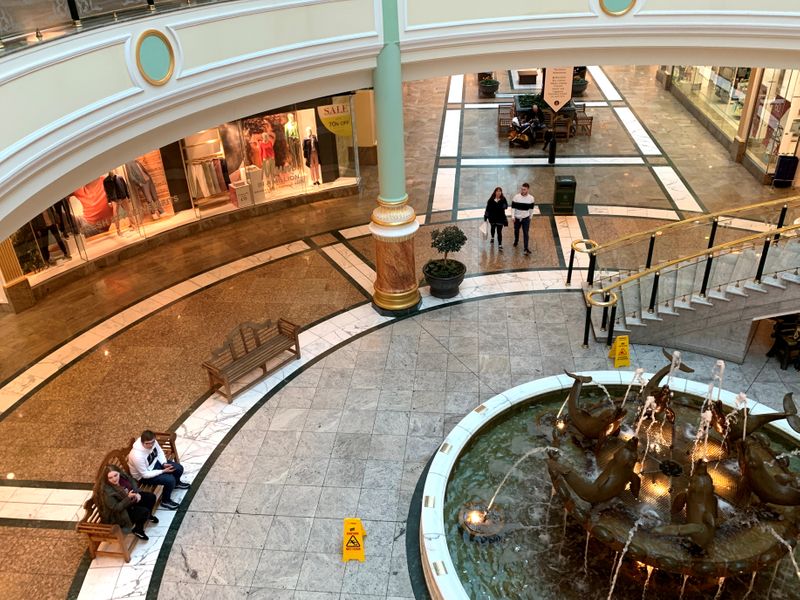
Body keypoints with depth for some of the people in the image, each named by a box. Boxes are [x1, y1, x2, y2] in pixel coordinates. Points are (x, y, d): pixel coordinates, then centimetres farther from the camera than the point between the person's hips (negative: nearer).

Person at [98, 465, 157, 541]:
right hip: (122, 511, -7)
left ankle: (148, 516, 32)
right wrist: (128, 498, -37)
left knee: (151, 497, 3)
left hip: (132, 498, 7)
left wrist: (137, 493, -11)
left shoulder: (122, 475, -15)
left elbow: (133, 483, 5)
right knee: (144, 511, -22)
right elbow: (116, 508, -29)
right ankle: (137, 530, 8)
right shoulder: (107, 491, -34)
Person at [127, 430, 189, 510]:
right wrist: (163, 471, -26)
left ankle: (176, 483, 37)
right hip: (144, 475, -7)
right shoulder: (137, 456, -40)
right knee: (170, 480, -21)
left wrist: (164, 463, -14)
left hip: (155, 462, 7)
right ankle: (166, 501, 6)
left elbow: (160, 452, 1)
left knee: (179, 469, 2)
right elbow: (145, 474, -28)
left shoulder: (152, 442, -21)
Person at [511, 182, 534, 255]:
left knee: (526, 233, -4)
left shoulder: (531, 198, -10)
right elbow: (513, 207, -6)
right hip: (517, 217, 1)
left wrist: (530, 216, 10)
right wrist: (513, 217, -8)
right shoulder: (516, 197, -13)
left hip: (526, 218, -1)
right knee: (516, 231, 20)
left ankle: (526, 248, 0)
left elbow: (531, 208, 4)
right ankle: (516, 241, 48)